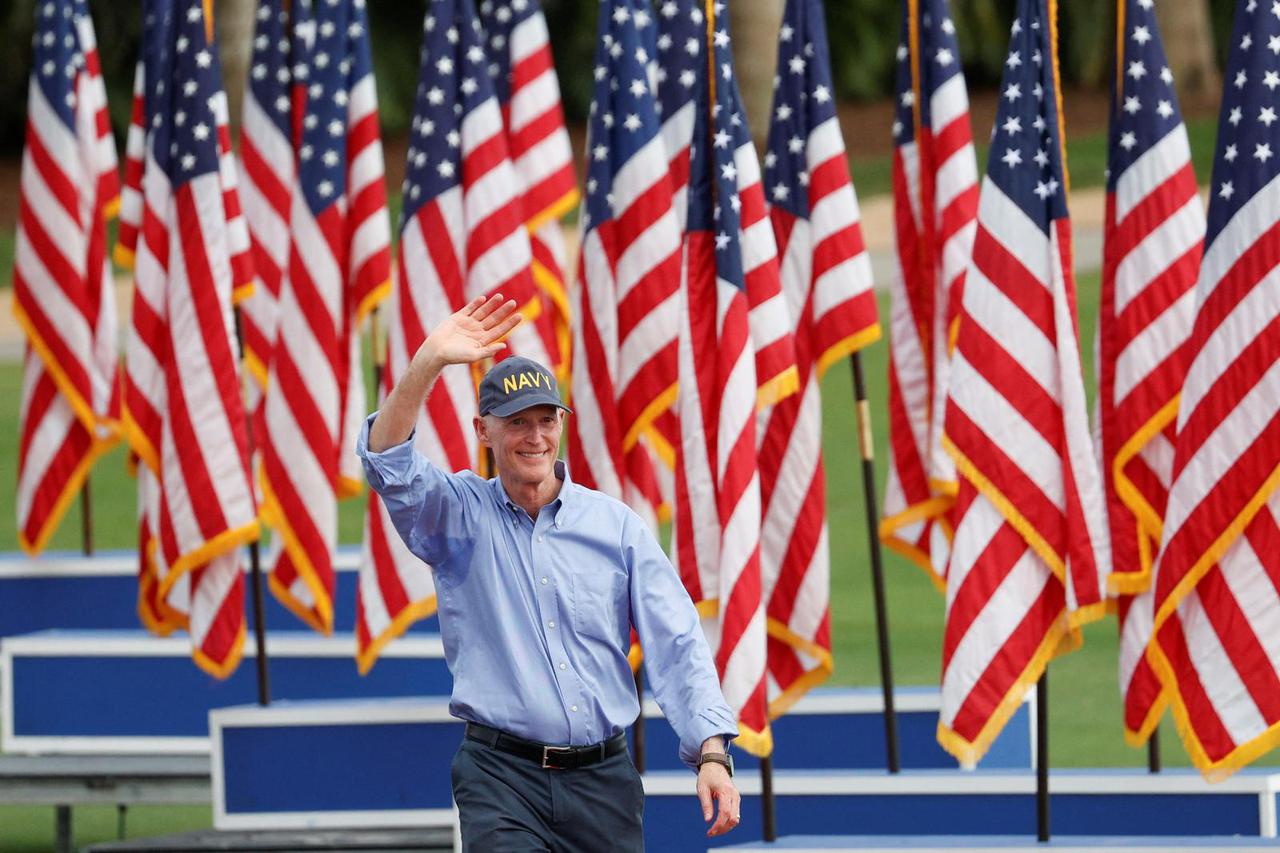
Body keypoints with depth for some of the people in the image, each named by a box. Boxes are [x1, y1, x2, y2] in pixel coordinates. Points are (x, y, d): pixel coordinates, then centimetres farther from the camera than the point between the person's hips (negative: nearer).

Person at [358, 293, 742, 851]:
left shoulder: (616, 525, 9)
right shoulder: (459, 516, 7)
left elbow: (675, 646, 3)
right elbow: (388, 464, -12)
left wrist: (712, 752, -10)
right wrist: (428, 362, -25)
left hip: (604, 779, 2)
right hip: (502, 778, -2)